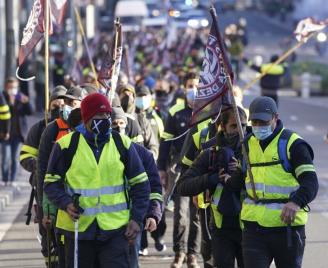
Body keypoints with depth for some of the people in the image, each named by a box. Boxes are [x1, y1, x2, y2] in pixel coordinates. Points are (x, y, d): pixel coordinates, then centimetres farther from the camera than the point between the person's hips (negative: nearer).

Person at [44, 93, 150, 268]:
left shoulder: (122, 144, 5)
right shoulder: (66, 145, -1)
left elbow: (140, 184, 11)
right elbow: (52, 183, 4)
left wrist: (137, 219, 1)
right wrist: (66, 204, -15)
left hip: (115, 228, 0)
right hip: (77, 227, 0)